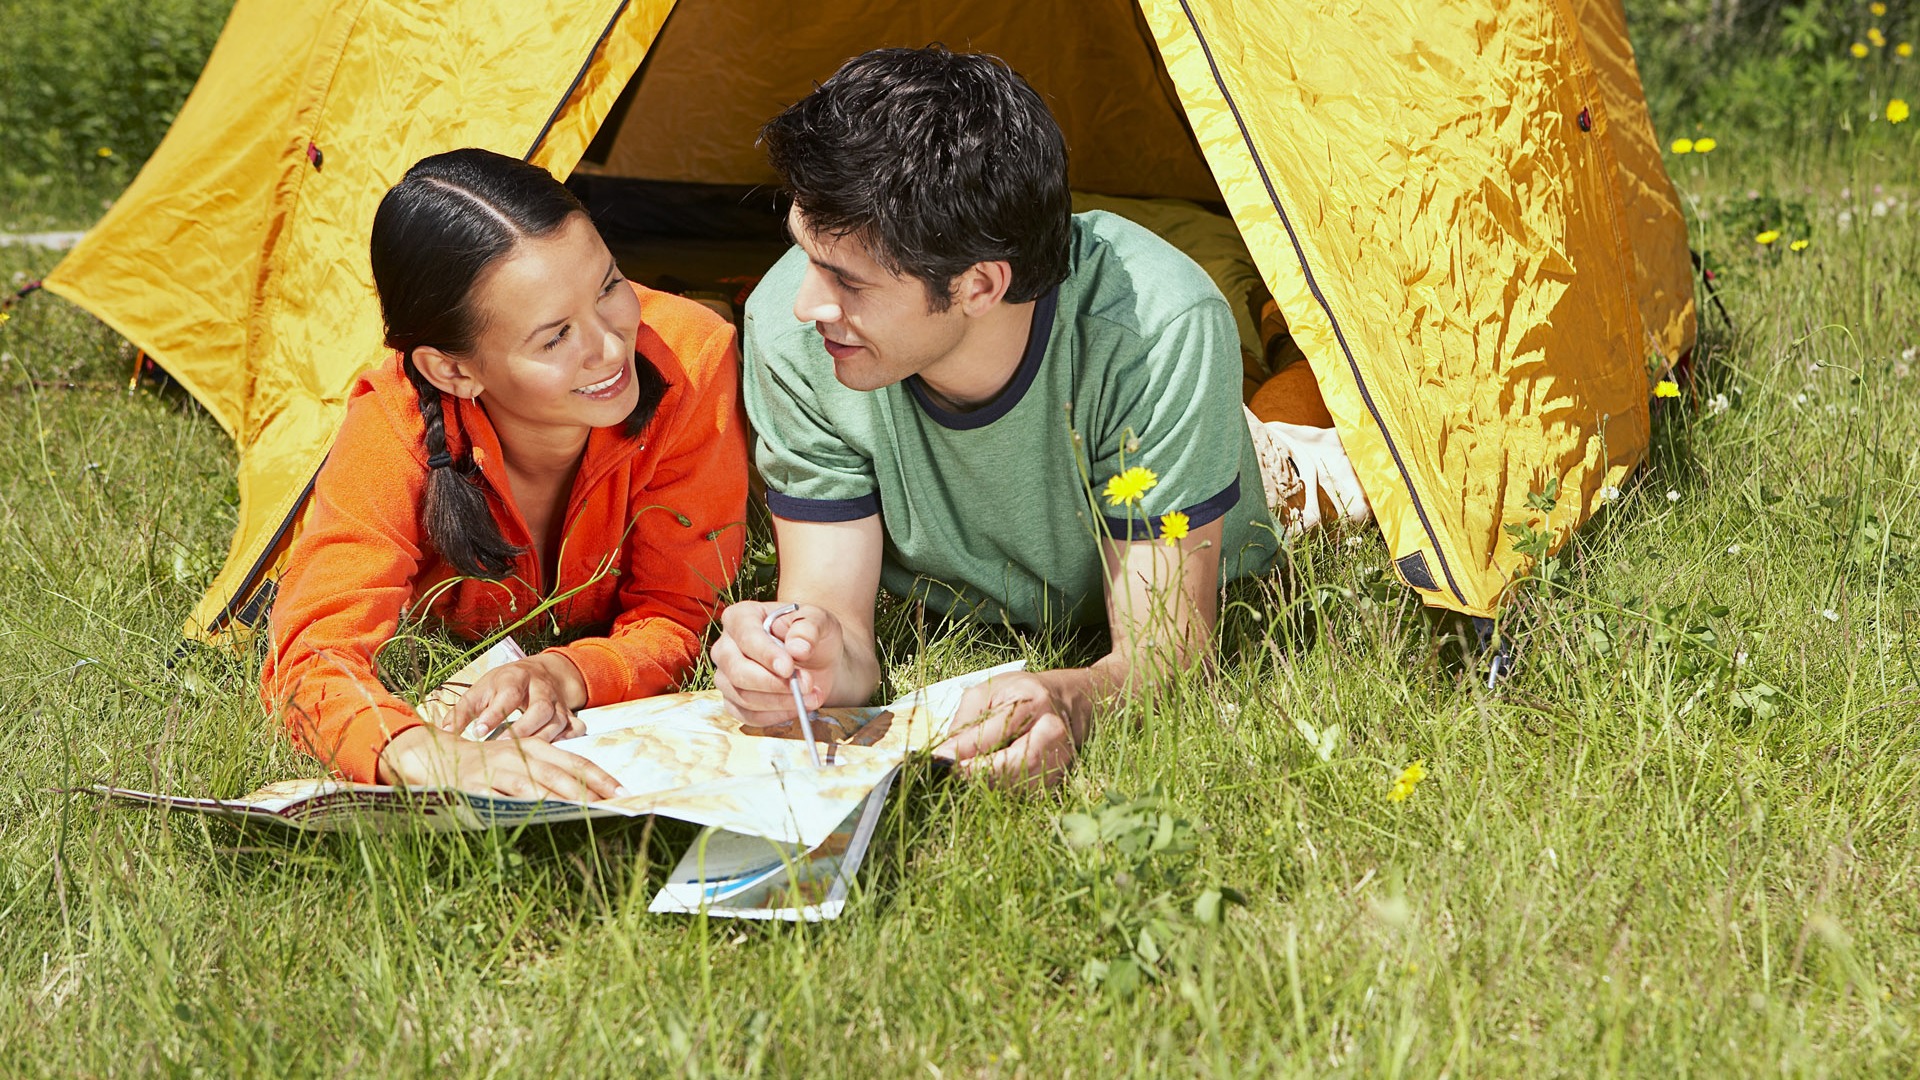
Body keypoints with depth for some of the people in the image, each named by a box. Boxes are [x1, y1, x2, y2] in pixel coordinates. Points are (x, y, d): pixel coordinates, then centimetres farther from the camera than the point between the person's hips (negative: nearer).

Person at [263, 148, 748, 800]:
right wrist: (427, 754, -68)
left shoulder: (692, 360, -41)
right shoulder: (396, 432, -41)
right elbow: (313, 655, -46)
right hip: (454, 651, 0)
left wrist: (563, 675, -52)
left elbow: (676, 613, -31)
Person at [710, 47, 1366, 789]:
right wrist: (823, 662, -49)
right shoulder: (787, 328, -30)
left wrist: (1077, 699, -57)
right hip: (946, 636, 1)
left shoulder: (1159, 333, -38)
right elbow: (832, 602, -24)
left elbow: (1167, 641, -33)